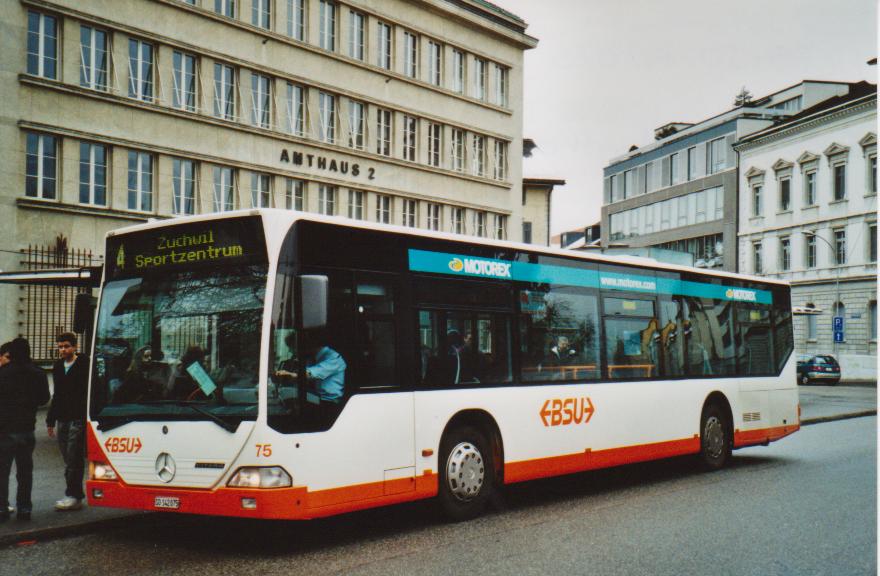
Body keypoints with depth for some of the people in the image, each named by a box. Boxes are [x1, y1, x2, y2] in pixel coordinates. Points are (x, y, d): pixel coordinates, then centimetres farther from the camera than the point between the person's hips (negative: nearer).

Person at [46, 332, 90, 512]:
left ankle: (73, 495, -6)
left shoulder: (84, 365, -6)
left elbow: (89, 393, -9)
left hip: (78, 419, -7)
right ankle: (75, 495, 13)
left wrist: (87, 417, -16)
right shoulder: (58, 366, 16)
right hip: (62, 419, 7)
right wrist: (51, 420, 21)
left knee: (74, 460, -9)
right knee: (68, 460, 8)